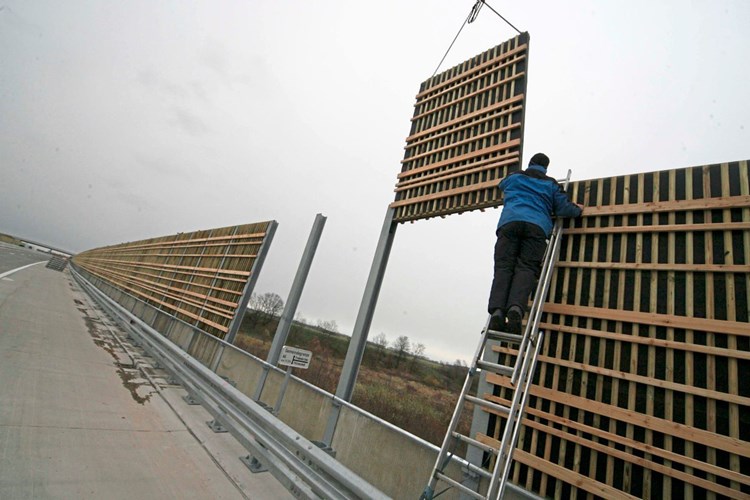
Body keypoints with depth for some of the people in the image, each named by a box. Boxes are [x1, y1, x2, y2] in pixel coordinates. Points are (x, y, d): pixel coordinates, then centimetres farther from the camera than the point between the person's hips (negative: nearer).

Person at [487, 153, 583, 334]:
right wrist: (578, 210, 43)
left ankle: (497, 310, -33)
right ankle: (516, 307, -39)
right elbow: (564, 208, 21)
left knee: (503, 267, -12)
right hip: (537, 225, 0)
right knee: (526, 268, -12)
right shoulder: (551, 184, 28)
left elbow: (502, 185, 53)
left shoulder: (514, 177, 31)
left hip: (509, 222, 0)